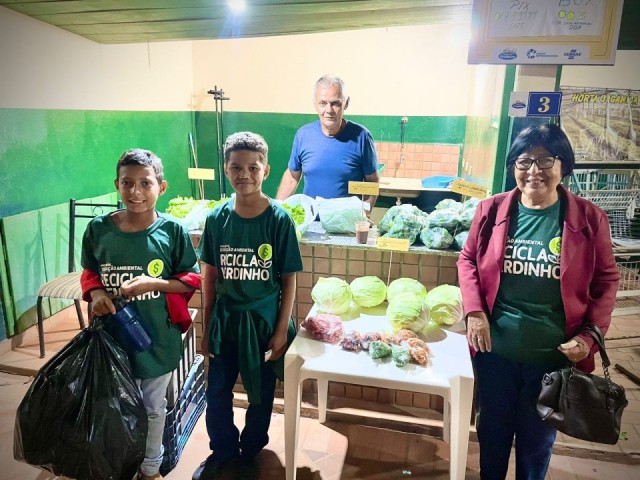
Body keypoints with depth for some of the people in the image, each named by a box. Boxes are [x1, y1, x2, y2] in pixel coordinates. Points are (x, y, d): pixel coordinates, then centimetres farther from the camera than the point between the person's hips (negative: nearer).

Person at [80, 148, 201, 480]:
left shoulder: (173, 231, -14)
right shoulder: (98, 229, -8)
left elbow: (192, 279, -8)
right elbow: (89, 273, 5)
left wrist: (152, 283, -22)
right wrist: (96, 293, -15)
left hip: (158, 337, -1)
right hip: (114, 335, 2)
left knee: (153, 407, 20)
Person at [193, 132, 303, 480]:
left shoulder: (279, 219, -13)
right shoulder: (217, 218, -5)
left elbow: (289, 280, -9)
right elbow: (210, 276, 2)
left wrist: (281, 330, -8)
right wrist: (207, 327, 4)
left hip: (264, 320, -2)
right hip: (225, 319, 2)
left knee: (260, 394, 15)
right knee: (217, 393, 15)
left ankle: (250, 451, 42)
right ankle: (222, 449, 42)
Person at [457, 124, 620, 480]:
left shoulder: (589, 218, -7)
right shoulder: (492, 209, -5)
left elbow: (607, 280, 0)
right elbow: (468, 260, 3)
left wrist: (591, 335, -10)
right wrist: (474, 311, -10)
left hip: (555, 355, 0)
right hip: (495, 349, 1)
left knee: (538, 438, 21)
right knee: (493, 428, 22)